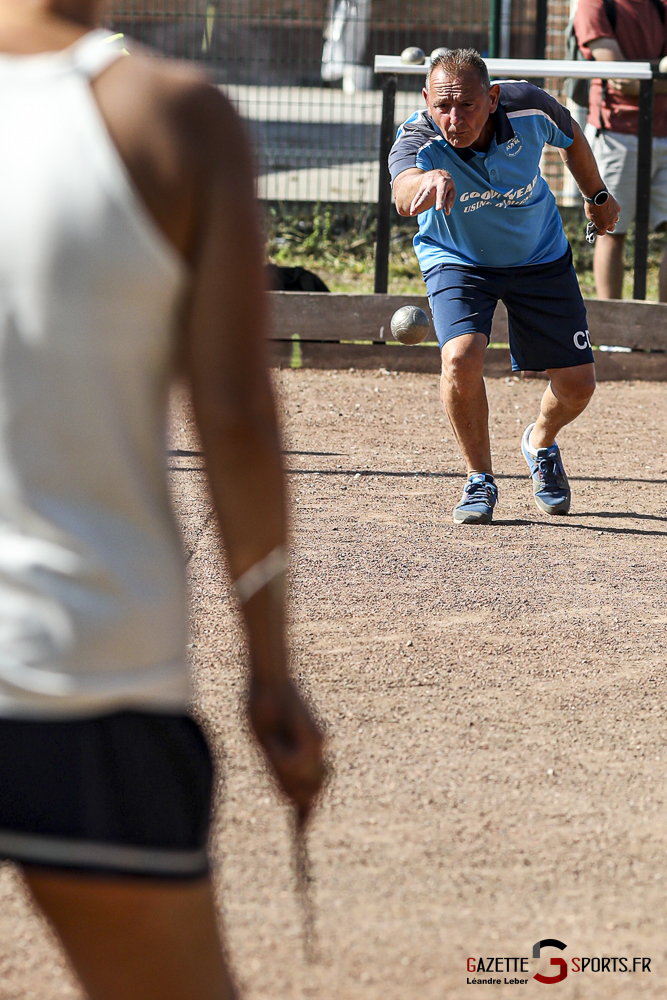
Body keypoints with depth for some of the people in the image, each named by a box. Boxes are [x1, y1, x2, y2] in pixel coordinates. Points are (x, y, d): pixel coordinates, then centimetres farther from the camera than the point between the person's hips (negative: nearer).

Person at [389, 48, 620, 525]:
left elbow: (571, 136, -1)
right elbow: (404, 194, -56)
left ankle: (541, 444, 37)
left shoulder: (529, 109, -25)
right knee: (462, 356, -29)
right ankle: (480, 480, -5)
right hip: (458, 260, -2)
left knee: (577, 383, 1)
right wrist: (430, 179, -79)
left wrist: (597, 196, 15)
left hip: (539, 257, 2)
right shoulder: (418, 138, -33)